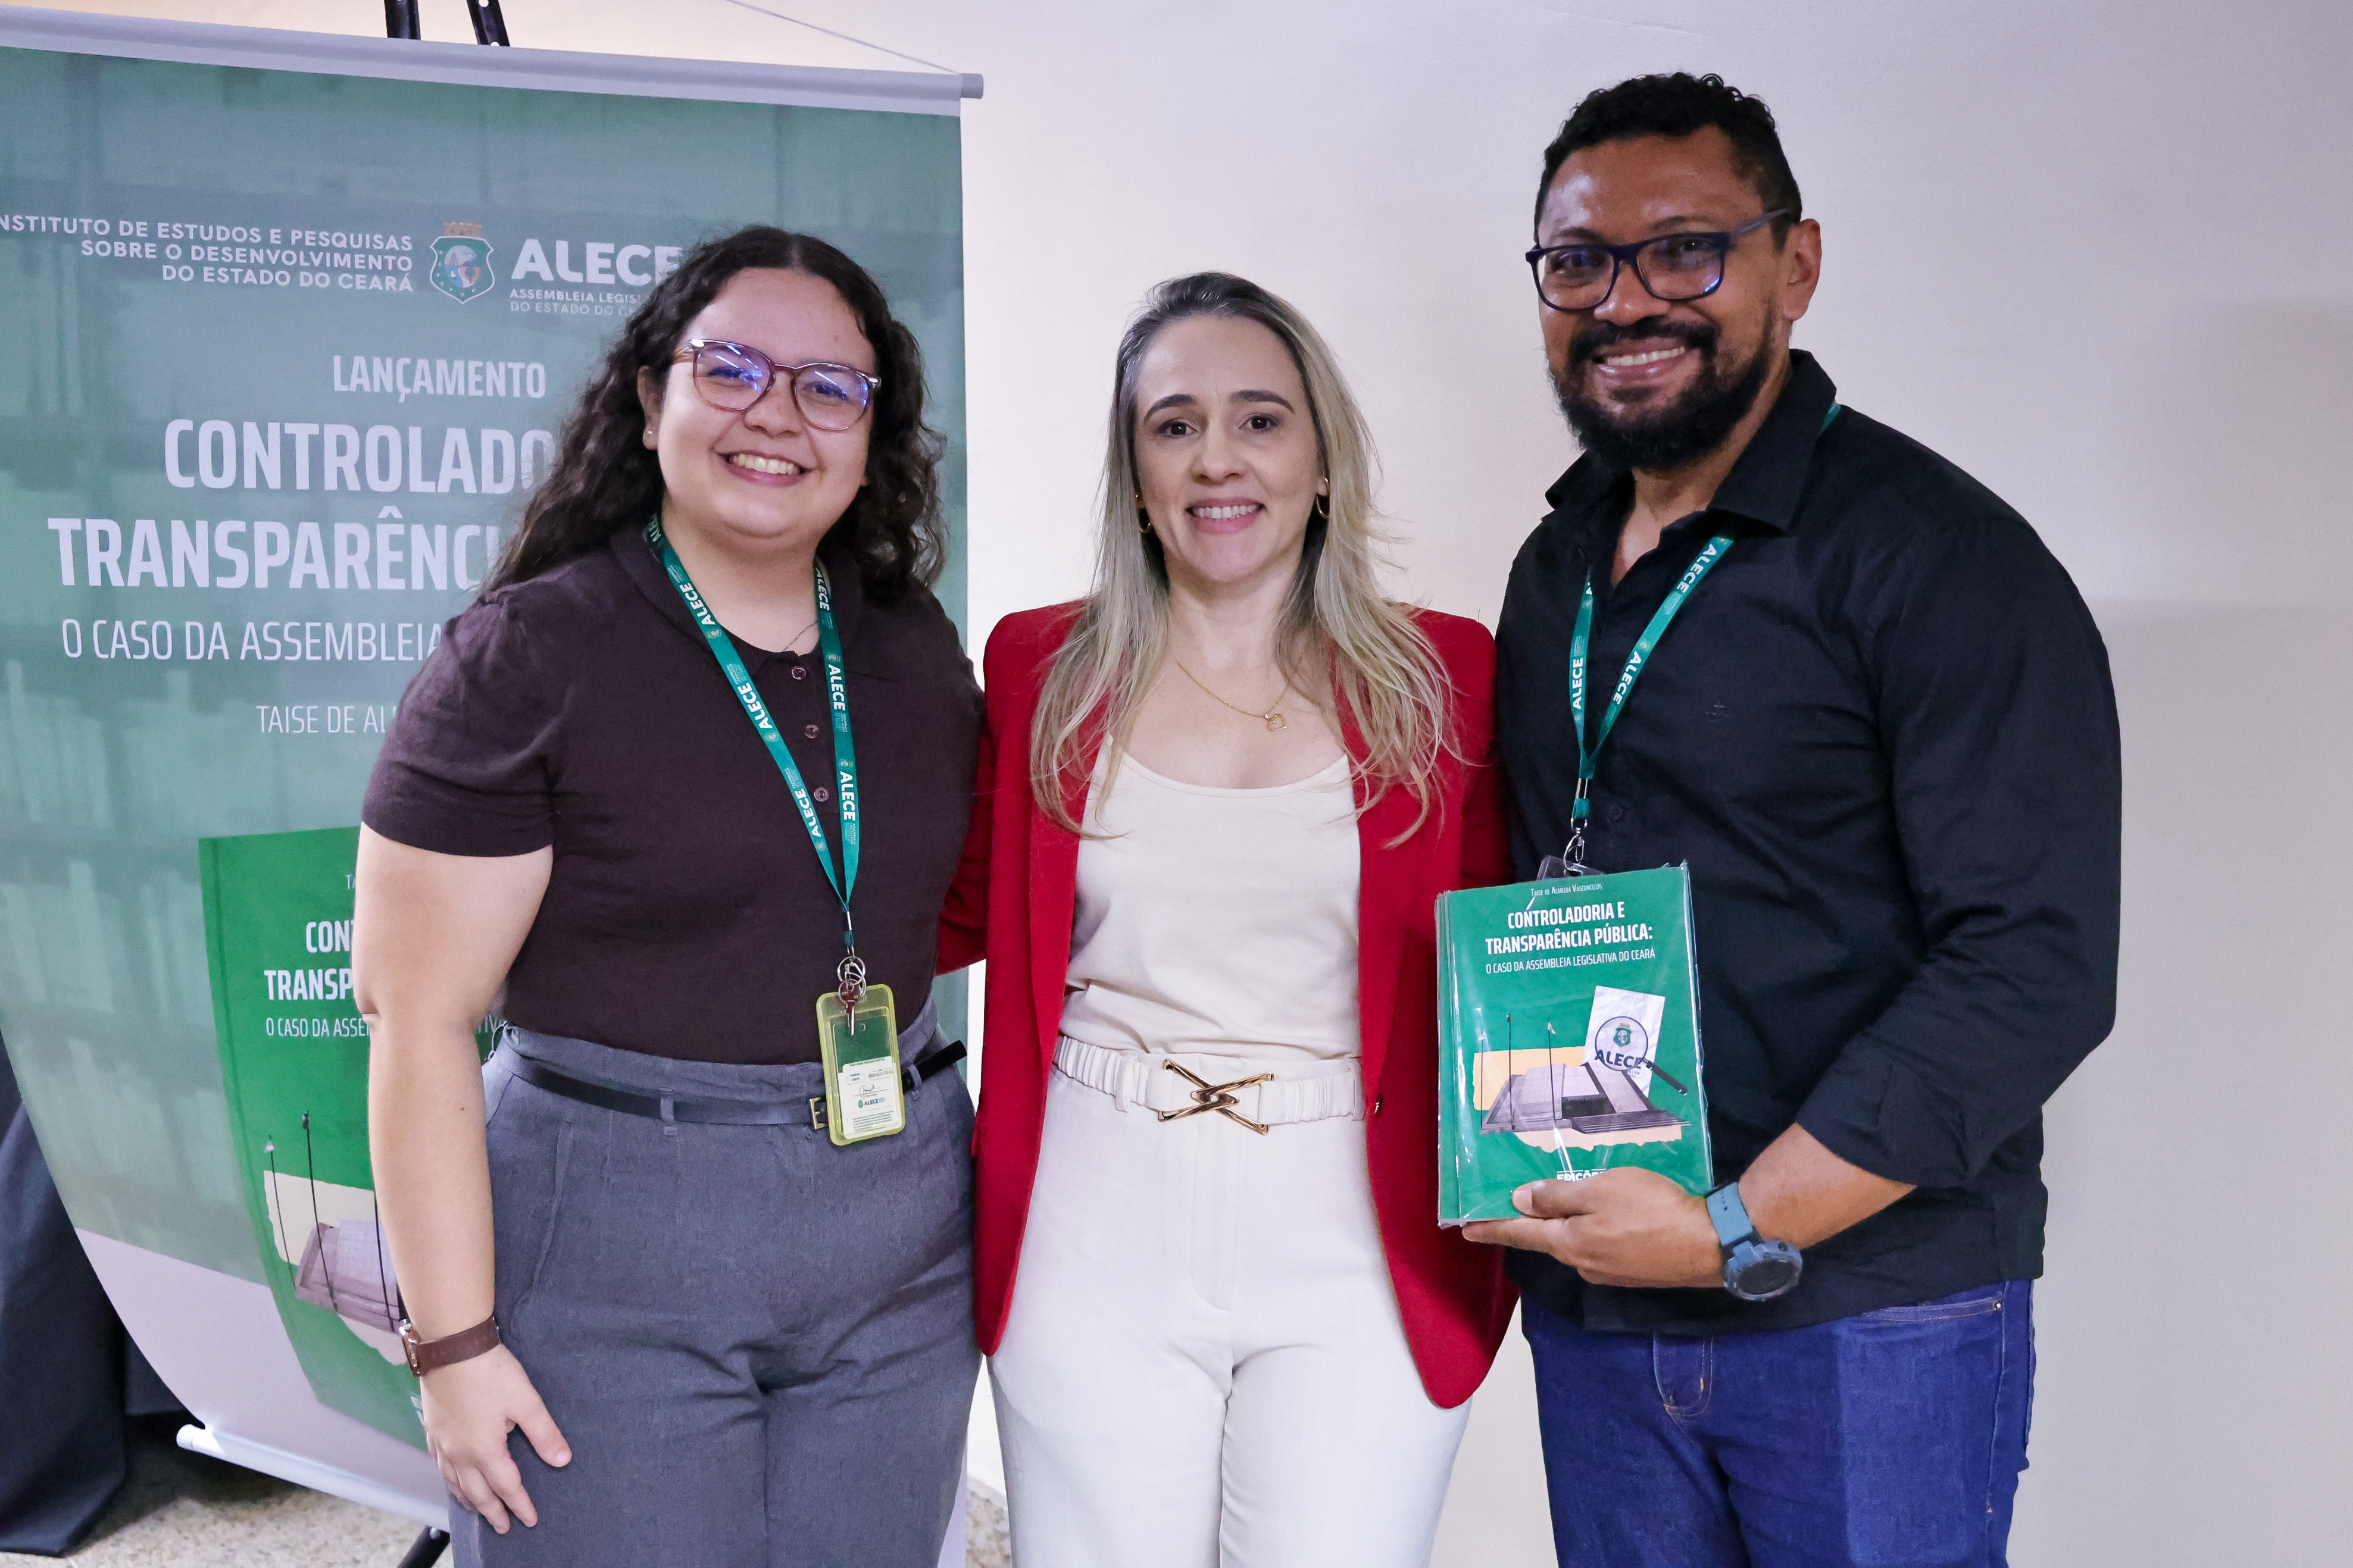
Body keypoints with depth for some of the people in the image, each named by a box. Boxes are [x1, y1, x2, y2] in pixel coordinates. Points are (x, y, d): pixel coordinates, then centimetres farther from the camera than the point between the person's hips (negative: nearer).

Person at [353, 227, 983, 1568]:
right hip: (614, 1265, -5)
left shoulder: (919, 653, 6)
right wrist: (457, 1345, -12)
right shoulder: (530, 655, -10)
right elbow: (418, 1017, -11)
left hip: (901, 1255, 5)